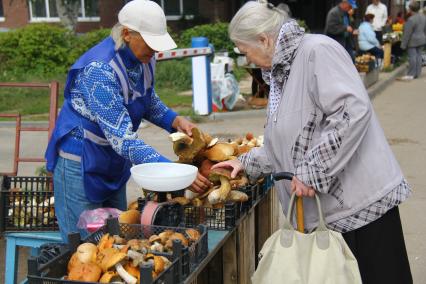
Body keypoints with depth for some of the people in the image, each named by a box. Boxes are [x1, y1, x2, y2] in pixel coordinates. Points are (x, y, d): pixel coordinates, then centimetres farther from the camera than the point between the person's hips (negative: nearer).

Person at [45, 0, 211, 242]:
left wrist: (175, 120, -4)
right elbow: (122, 138, -33)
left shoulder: (144, 58, -5)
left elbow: (149, 102, 16)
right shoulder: (100, 69, -29)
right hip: (81, 163, -8)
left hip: (114, 162, 8)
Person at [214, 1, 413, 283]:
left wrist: (311, 172, -22)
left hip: (360, 200, -8)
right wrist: (247, 162, 22)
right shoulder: (282, 73, 16)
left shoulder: (317, 50, -12)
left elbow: (353, 111, -24)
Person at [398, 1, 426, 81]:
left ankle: (411, 75, -3)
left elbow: (407, 33, -18)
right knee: (418, 56, 11)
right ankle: (417, 73, 15)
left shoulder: (411, 19, -20)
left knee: (412, 57, -6)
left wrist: (403, 44, -13)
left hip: (412, 41, -8)